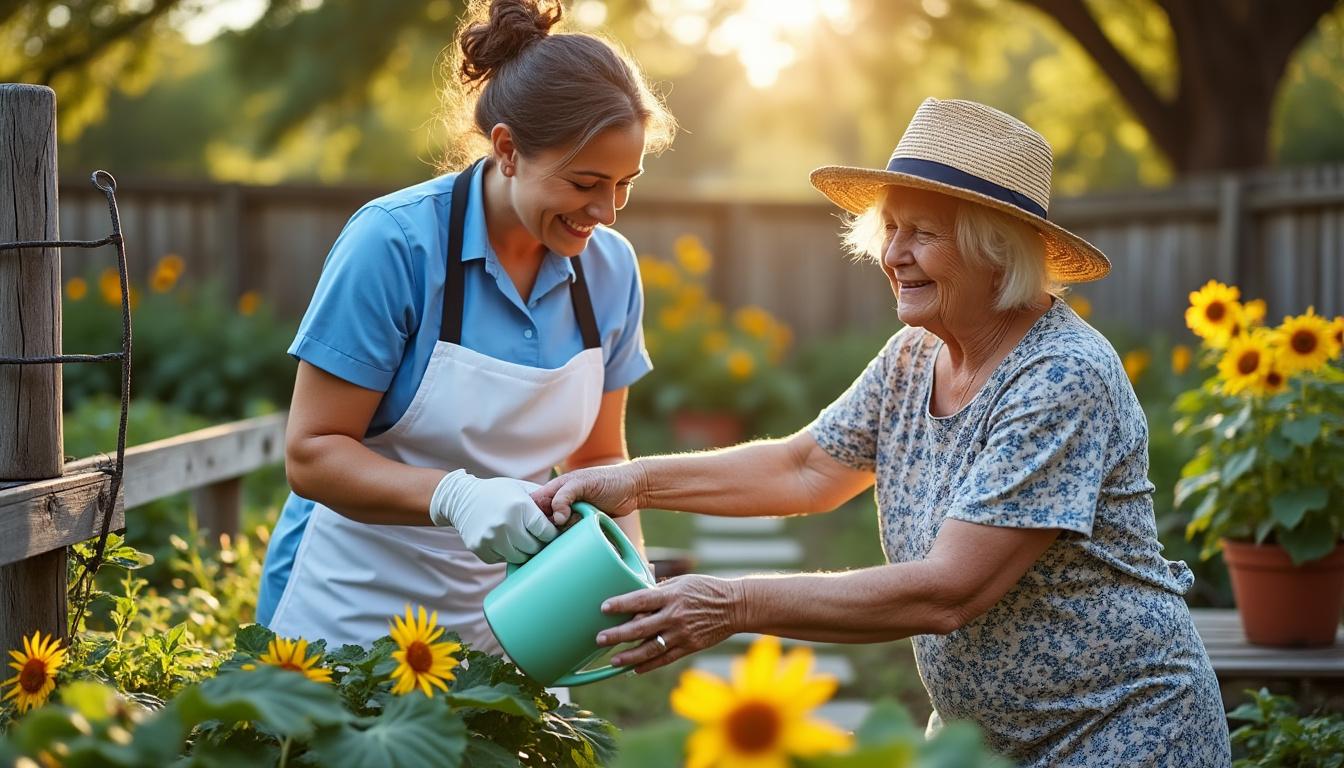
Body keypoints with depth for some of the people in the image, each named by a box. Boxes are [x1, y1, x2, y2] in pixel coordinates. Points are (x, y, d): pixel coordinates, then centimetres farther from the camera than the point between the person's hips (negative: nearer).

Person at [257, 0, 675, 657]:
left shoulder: (611, 269, -3)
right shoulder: (393, 242, -18)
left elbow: (597, 459, 8)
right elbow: (311, 454, -17)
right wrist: (456, 497, -32)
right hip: (352, 612, -4)